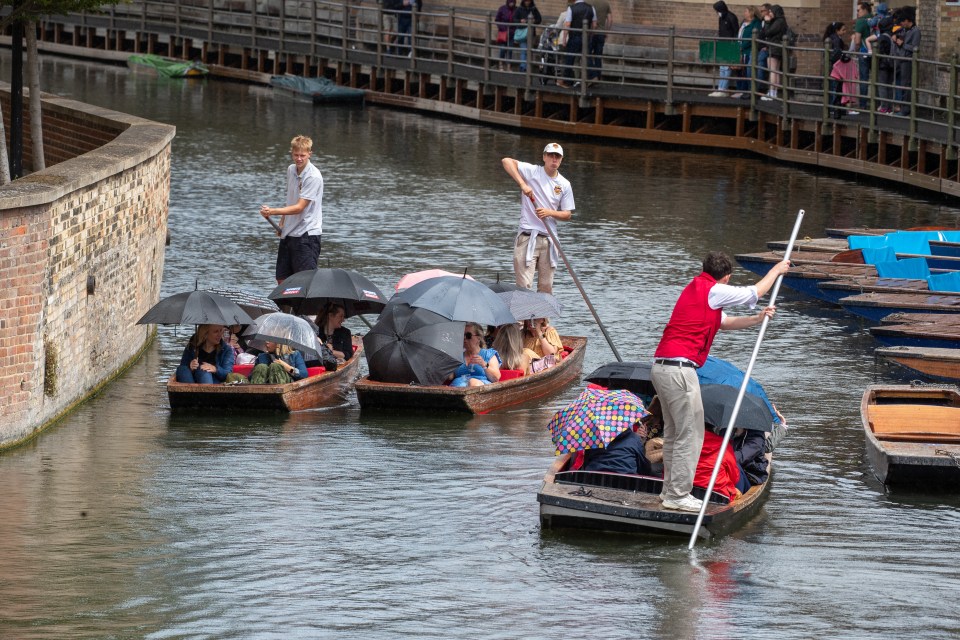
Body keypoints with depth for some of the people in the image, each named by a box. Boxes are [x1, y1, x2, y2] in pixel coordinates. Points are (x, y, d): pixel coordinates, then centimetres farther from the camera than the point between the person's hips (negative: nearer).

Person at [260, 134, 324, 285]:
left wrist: (273, 211, -29)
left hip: (307, 234, -8)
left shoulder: (313, 177, -16)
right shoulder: (291, 170, 8)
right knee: (282, 280, 10)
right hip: (289, 233, 8)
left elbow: (299, 207, -21)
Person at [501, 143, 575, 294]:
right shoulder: (532, 171, -2)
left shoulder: (564, 184, 9)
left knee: (546, 288, 8)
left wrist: (549, 213, -10)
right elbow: (506, 161, -14)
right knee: (524, 287, -11)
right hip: (527, 238, -4)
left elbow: (567, 214, 11)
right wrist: (522, 184, -24)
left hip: (549, 240, 4)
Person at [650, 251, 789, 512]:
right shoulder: (714, 291, -7)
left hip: (660, 365, 10)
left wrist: (757, 319, 26)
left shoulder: (695, 288, 21)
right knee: (690, 434, -4)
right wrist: (776, 271, 21)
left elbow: (723, 322, 32)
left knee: (673, 432, 17)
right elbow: (754, 293, 5)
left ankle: (670, 489, 22)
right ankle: (678, 495, -2)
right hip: (679, 369, -10)